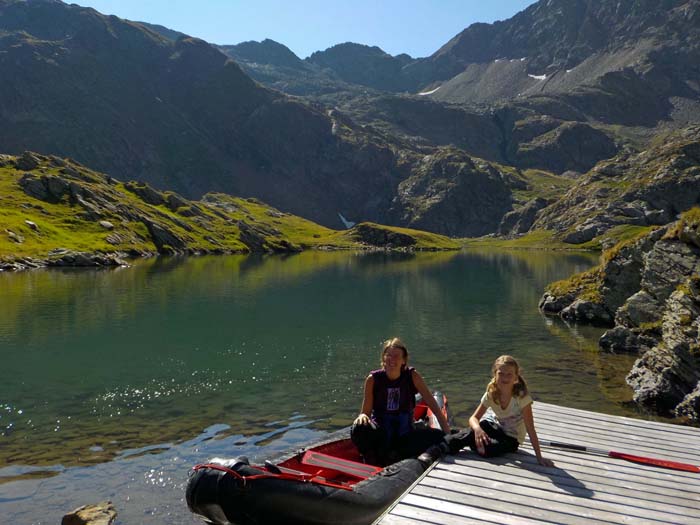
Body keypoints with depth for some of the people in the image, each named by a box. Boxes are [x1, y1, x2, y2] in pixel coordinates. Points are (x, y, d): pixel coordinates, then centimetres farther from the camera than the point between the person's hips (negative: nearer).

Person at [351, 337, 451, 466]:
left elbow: (433, 406, -9)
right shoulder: (373, 379, -8)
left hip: (404, 434, 2)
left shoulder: (412, 376, -7)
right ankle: (373, 463, -9)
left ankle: (395, 456, -12)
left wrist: (448, 435, -18)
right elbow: (365, 411, -6)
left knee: (439, 436, -25)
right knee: (359, 429, -33)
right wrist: (362, 416, -31)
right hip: (380, 433, -1)